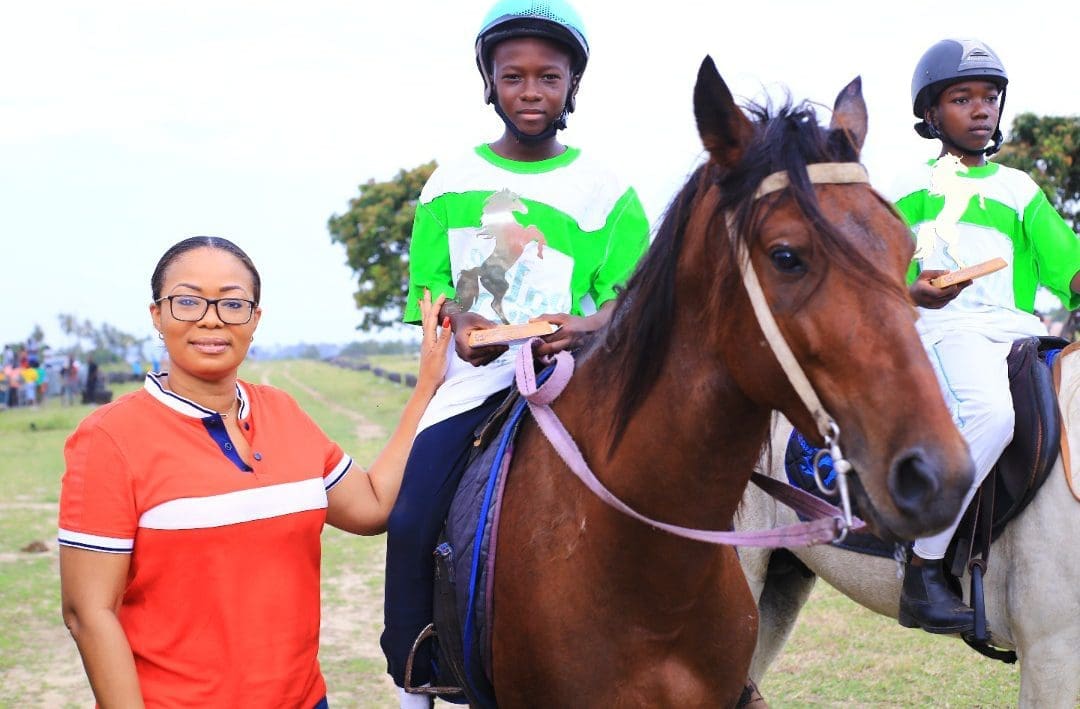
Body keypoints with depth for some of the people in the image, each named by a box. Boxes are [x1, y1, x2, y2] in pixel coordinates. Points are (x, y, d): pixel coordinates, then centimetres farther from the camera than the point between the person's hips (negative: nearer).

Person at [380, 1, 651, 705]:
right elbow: (429, 284, 9)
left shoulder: (607, 190, 4)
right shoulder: (453, 183, 10)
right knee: (410, 522, -13)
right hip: (472, 377, 2)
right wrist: (460, 321, -15)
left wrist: (589, 326, -26)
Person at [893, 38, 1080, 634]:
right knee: (990, 410, -35)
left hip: (1022, 333, 5)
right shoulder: (912, 191, 14)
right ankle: (922, 571, -30)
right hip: (945, 324, -5)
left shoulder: (1020, 191, 23)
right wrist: (914, 291, -14)